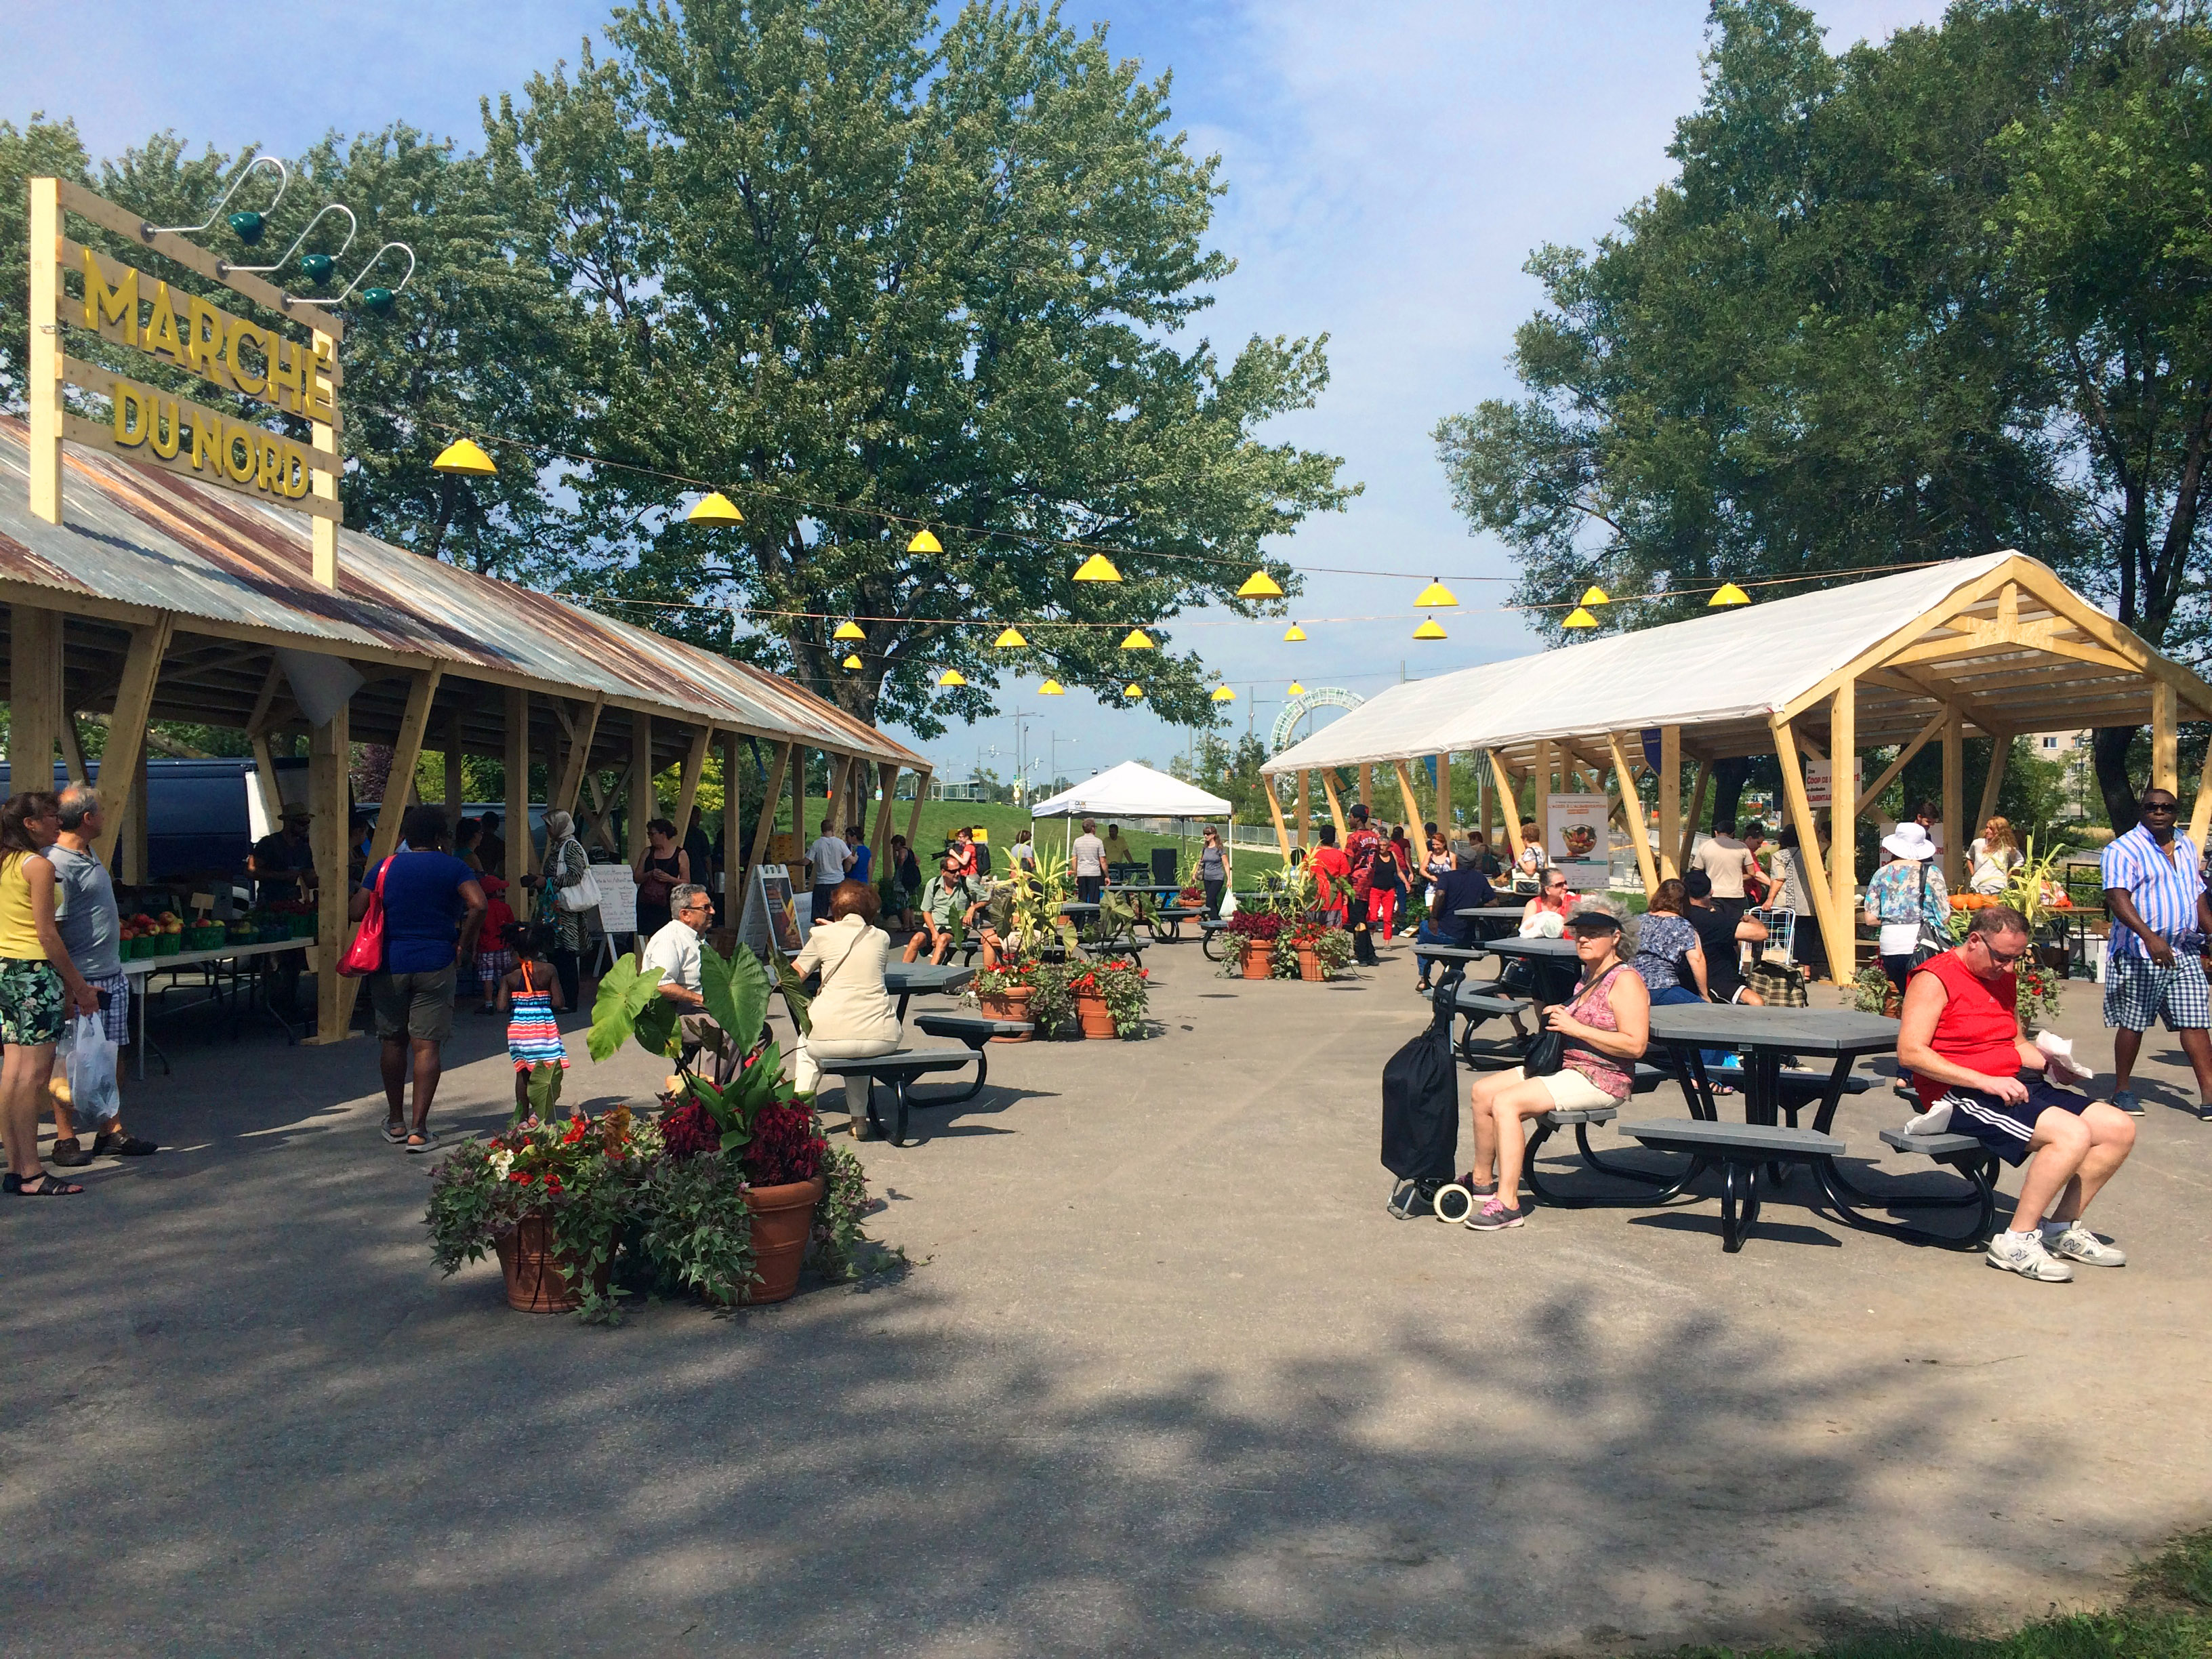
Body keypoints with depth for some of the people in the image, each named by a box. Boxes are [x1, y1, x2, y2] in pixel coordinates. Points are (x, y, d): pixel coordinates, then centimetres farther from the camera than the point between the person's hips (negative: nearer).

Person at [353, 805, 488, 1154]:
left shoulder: (384, 868, 6)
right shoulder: (452, 867, -1)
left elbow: (357, 912, 0)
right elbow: (478, 905, -16)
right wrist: (464, 943, -4)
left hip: (389, 965, 2)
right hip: (435, 965, -2)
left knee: (393, 1042, 15)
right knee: (427, 1046, -2)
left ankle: (395, 1123, 24)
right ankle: (418, 1129, -5)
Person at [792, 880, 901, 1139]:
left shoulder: (823, 935, 2)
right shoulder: (881, 937, 9)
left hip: (832, 1037, -2)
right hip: (881, 1039, 2)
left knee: (805, 1051, 35)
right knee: (859, 1051, 40)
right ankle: (859, 1119, 33)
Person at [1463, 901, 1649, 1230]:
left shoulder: (1625, 981, -13)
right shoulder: (1586, 976, 16)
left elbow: (1635, 1044, -24)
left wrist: (1576, 1028, -22)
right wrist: (1555, 1019, 11)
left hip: (1601, 1080, -10)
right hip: (1564, 1067, 10)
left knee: (1505, 1102, -24)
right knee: (1483, 1090, 6)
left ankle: (1508, 1204, -23)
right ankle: (1482, 1180, 19)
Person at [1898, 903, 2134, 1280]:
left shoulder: (2005, 978, 18)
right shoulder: (1934, 978, -10)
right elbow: (1910, 1052, -19)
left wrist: (2052, 1061, 7)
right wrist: (1985, 1081, -23)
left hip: (2017, 1083, 9)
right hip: (1961, 1094, -9)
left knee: (2119, 1128, 0)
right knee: (2073, 1134, -27)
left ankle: (2061, 1229, 9)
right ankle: (2017, 1241, -17)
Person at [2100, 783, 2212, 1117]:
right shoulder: (2123, 849, -8)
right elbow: (2117, 899, -18)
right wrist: (2150, 937, -29)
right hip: (2141, 954, -5)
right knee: (2132, 1024, 2)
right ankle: (2122, 1090, 15)